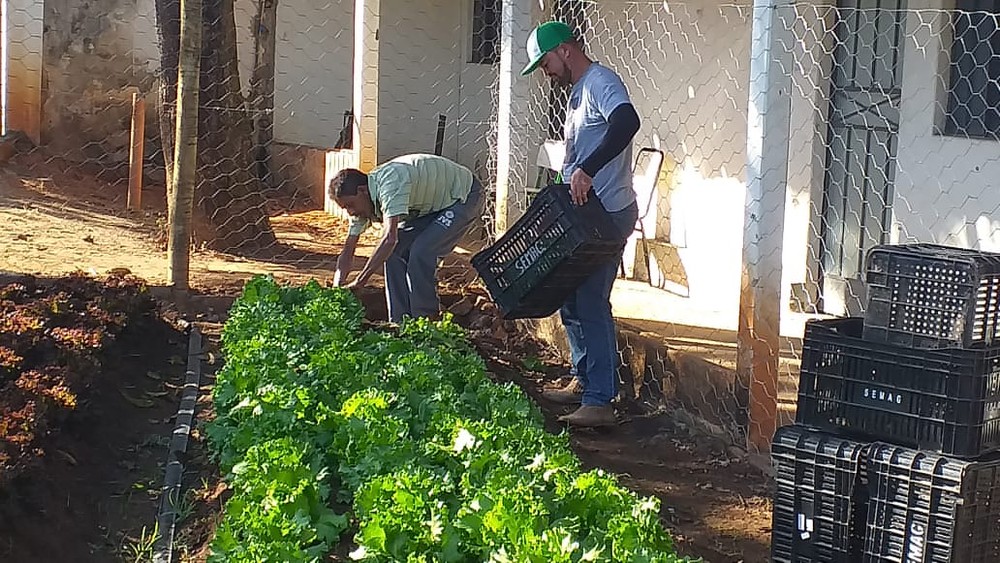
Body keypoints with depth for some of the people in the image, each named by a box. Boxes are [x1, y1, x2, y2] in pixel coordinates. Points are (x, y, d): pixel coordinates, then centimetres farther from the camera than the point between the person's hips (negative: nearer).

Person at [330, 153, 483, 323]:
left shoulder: (388, 183, -35)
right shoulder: (362, 201, -7)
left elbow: (389, 238, -43)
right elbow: (347, 251, -2)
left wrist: (360, 281, -42)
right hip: (431, 204, 9)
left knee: (420, 253, -24)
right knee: (394, 253, -5)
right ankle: (400, 322, 3)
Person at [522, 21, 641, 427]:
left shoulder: (600, 82, -13)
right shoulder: (578, 92, 19)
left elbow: (627, 122, -34)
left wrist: (586, 170, -38)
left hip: (607, 214, -11)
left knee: (591, 304, -10)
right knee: (572, 299, 16)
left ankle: (600, 402, -8)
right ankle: (583, 382, 28)